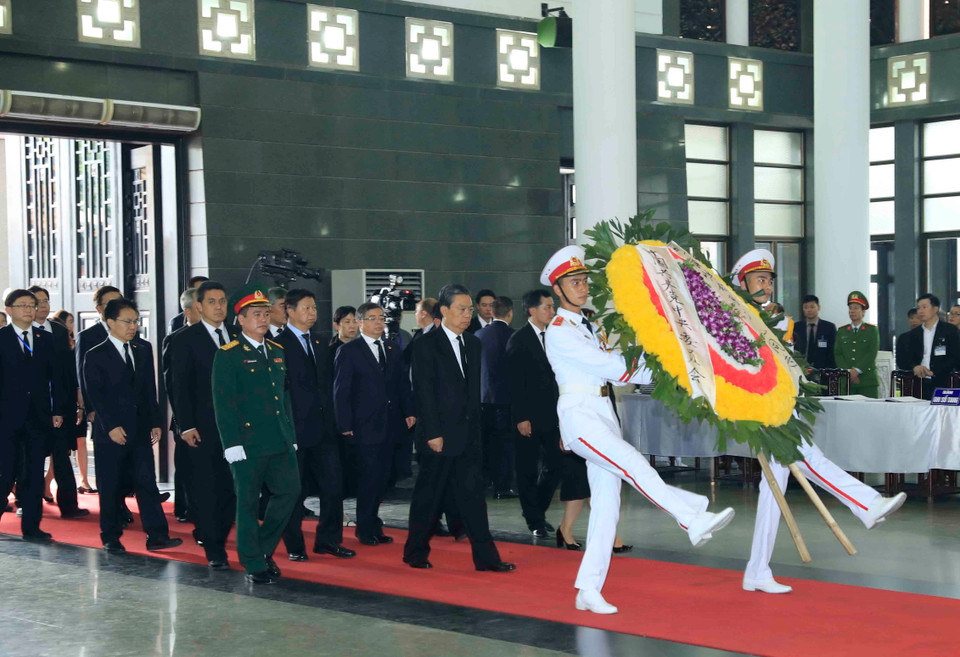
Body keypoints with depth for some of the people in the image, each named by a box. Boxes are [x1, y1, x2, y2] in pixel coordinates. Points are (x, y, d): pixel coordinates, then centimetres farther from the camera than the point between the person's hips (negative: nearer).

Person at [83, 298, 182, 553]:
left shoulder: (143, 351, 12)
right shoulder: (96, 356, -3)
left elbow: (150, 390, 13)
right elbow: (95, 395, -8)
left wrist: (155, 422, 7)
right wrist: (111, 426, -16)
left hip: (140, 429, 4)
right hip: (111, 432, -4)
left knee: (146, 482, -1)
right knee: (111, 486, 3)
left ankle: (157, 535, -3)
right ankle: (111, 538, 13)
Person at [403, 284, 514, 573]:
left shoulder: (473, 343, 12)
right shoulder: (426, 345, -7)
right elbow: (424, 392, -12)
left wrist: (476, 426, 10)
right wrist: (433, 434, -16)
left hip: (469, 434, 5)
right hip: (440, 436, -5)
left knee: (473, 494, 3)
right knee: (430, 496, 4)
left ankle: (486, 557, 2)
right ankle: (416, 553, 18)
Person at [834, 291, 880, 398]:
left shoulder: (872, 330, 8)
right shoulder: (841, 331, 16)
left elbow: (872, 354, -3)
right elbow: (837, 354, 7)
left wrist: (856, 370, -12)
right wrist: (848, 372, -7)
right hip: (846, 381, 2)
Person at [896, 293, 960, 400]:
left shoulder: (950, 330, 5)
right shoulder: (913, 335, 16)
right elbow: (902, 360, 12)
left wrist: (933, 372, -12)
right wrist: (914, 367, -10)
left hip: (942, 384, -3)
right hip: (919, 386, 3)